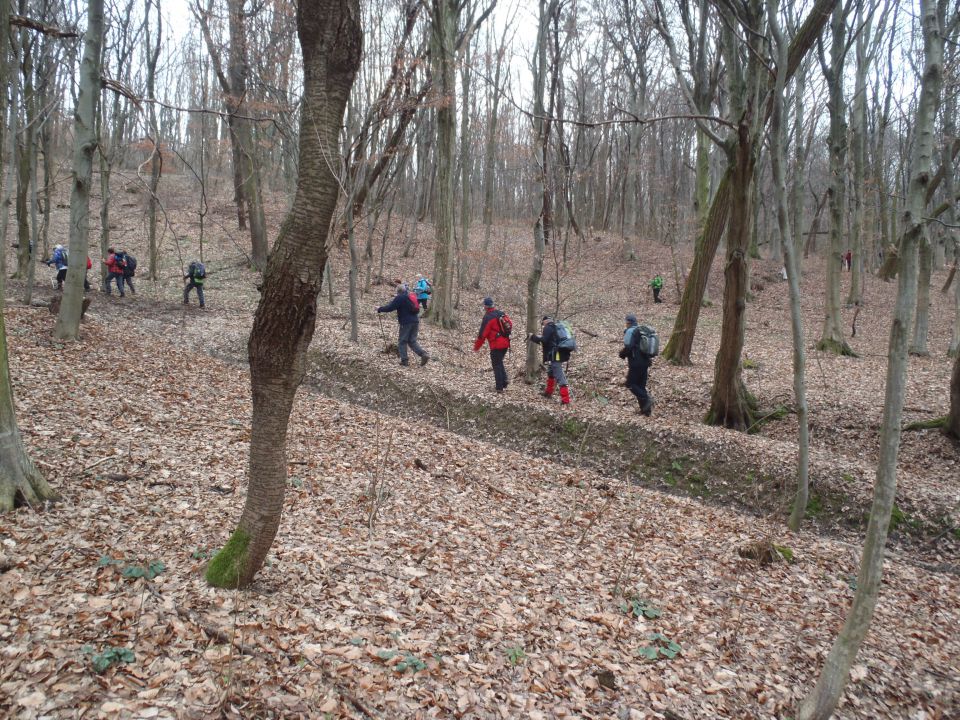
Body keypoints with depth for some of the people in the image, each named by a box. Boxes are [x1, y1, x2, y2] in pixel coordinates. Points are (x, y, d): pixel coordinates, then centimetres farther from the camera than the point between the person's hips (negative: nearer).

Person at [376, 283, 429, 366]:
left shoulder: (399, 298, -8)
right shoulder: (412, 297, 15)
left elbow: (390, 308, -13)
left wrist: (379, 309, 1)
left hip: (406, 323, -7)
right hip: (415, 321, 7)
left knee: (402, 341, 5)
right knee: (412, 341, 12)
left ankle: (404, 360, 4)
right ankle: (424, 354, -5)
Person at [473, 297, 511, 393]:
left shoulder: (488, 317, -14)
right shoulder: (502, 314, 7)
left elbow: (482, 334, -13)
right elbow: (510, 325, 15)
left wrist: (477, 347, -2)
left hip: (496, 345, -7)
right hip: (505, 343, 7)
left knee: (496, 365, 4)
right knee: (500, 362, 23)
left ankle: (499, 387, 6)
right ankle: (504, 380, 11)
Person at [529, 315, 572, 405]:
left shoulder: (548, 328, -7)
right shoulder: (555, 328, 20)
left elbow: (543, 340, -18)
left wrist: (533, 337, -5)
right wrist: (538, 338, 19)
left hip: (555, 356, -10)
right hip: (560, 355, 10)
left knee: (560, 377, -12)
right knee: (551, 373, 26)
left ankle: (565, 399, -17)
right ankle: (548, 392, 40)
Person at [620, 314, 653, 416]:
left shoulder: (630, 331, -10)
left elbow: (627, 347, -20)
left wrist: (622, 354, -1)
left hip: (635, 363, -8)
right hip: (645, 363, 8)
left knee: (630, 384, 4)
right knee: (641, 386, 13)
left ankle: (647, 400, -12)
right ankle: (646, 409, 11)